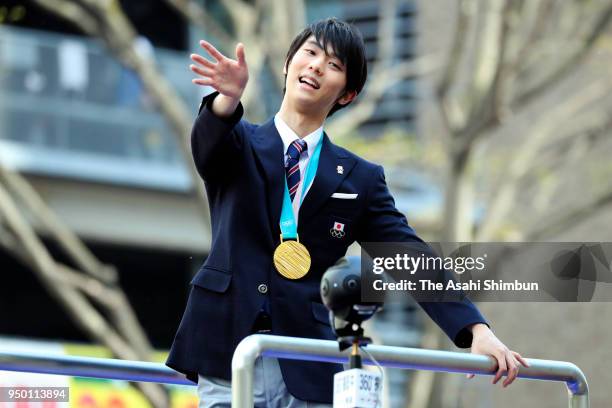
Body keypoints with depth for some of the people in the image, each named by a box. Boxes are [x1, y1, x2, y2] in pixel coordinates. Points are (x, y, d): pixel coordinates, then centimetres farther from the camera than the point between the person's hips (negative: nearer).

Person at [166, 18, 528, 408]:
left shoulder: (360, 179, 11)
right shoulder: (240, 146, 9)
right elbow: (208, 141, -15)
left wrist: (477, 330, -10)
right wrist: (229, 98, -39)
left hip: (309, 372, 2)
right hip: (229, 362, -1)